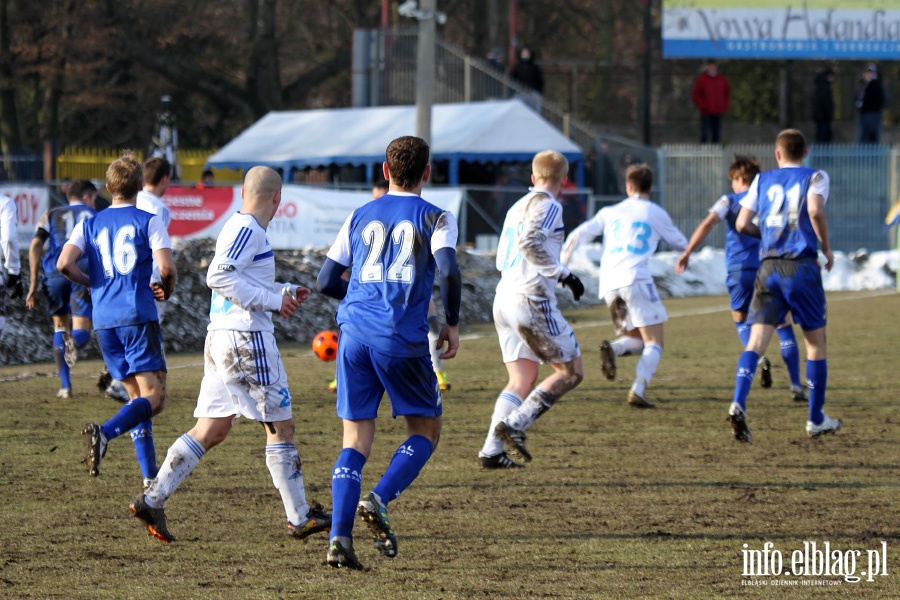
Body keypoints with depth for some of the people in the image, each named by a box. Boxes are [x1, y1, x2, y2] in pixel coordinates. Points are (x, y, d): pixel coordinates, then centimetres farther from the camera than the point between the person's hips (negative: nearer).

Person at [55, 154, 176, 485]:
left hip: (104, 321, 5)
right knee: (154, 398, -8)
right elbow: (167, 267, -9)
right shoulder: (148, 222, 2)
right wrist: (166, 290, 13)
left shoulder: (90, 224, 12)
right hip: (139, 316, -5)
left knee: (137, 397, 14)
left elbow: (64, 264, -1)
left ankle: (151, 479, 8)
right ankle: (104, 432, -35)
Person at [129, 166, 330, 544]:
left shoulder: (237, 227, 17)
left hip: (221, 338, 9)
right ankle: (300, 519, 5)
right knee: (281, 428, 0)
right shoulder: (249, 230, -12)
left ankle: (153, 499, 2)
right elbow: (219, 277, -23)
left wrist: (285, 292, 21)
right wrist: (272, 300, -18)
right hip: (247, 338, -9)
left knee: (210, 431, 8)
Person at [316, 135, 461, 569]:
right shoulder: (435, 219, 4)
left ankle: (340, 537, -8)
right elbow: (448, 271, -13)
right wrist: (452, 324, 1)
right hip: (403, 338, -4)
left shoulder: (359, 217, 15)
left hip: (354, 334, 4)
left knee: (355, 441, 7)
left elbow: (326, 282, 13)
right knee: (425, 430, 13)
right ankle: (378, 501, -9)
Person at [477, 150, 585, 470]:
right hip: (532, 300, -8)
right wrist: (563, 274, -17)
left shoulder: (517, 207, 20)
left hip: (504, 299, 8)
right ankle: (514, 424, -11)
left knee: (522, 380, 10)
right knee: (571, 372, 2)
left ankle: (491, 451, -3)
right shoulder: (548, 205, -6)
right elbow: (530, 243, -23)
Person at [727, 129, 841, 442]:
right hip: (802, 265, -2)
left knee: (756, 341, -5)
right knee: (815, 342, 12)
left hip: (768, 267, 2)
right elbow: (815, 210, -17)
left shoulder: (762, 180, 12)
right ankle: (816, 419, 18)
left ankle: (738, 404, -27)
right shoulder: (815, 177, 3)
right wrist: (827, 248, -3)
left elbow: (742, 224, 8)